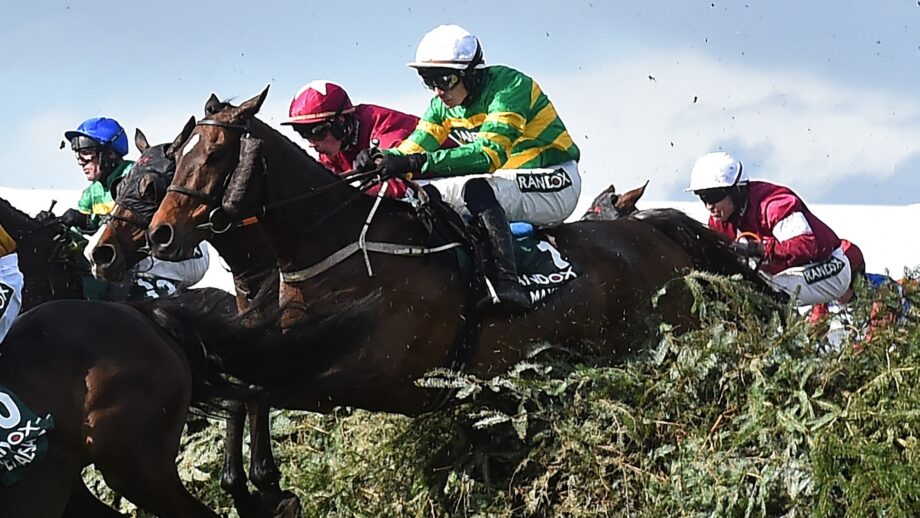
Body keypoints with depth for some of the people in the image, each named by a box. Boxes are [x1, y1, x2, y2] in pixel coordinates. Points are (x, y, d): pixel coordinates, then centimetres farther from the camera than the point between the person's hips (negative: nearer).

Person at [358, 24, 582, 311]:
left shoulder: (509, 86, -20)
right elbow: (413, 149, -3)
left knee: (477, 189, -35)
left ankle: (506, 282, -43)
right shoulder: (443, 105, 5)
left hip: (553, 181, -8)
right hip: (504, 182, 8)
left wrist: (418, 163, -42)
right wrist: (382, 160, -28)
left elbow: (489, 153, -33)